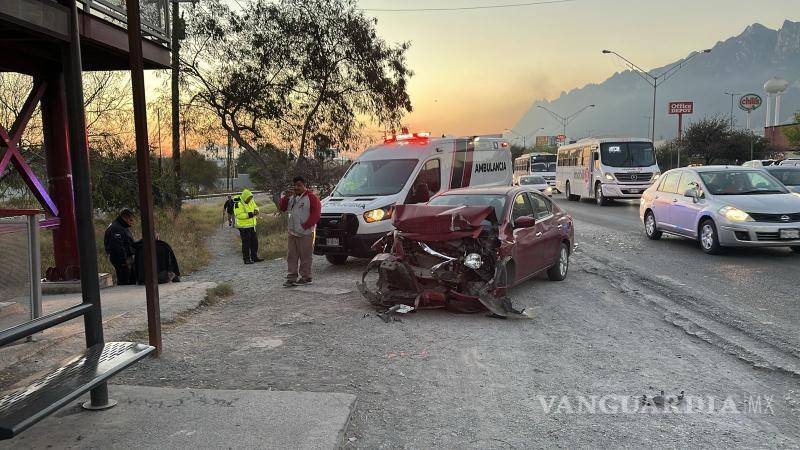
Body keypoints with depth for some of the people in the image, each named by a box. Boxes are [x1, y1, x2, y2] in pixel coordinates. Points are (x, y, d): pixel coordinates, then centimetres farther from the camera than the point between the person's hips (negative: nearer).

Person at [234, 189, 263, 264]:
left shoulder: (251, 201, 5)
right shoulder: (238, 203, -18)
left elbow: (255, 207, 19)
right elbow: (238, 215, -25)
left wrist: (256, 210, -4)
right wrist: (248, 215, -30)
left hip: (252, 225, 8)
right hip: (244, 227, -8)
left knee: (254, 241, 12)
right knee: (246, 243, -3)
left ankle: (254, 257, 23)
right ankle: (246, 259, 6)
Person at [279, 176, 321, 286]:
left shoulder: (311, 197, -7)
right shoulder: (291, 197, 15)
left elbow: (316, 214, -12)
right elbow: (282, 208, 13)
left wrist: (304, 226, -16)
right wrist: (286, 197, -3)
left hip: (305, 233, -7)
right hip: (292, 232, 7)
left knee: (305, 256, -2)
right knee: (292, 256, 8)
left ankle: (305, 277, 7)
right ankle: (291, 278, 13)